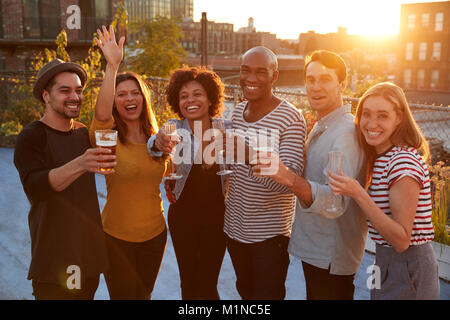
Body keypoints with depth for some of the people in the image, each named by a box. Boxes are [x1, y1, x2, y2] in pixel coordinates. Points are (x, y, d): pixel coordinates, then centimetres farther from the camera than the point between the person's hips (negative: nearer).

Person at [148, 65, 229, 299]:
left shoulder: (226, 128, -6)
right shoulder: (175, 129, -8)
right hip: (182, 216, 0)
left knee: (208, 285, 6)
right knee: (188, 282, 12)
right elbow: (154, 146, -29)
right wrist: (158, 143, -51)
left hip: (216, 216, 0)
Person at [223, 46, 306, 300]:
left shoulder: (290, 118, -17)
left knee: (268, 296, 9)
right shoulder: (238, 112, 4)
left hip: (269, 232, -6)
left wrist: (249, 155, -40)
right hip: (235, 227, 6)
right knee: (245, 292, 23)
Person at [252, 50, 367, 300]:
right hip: (314, 250, 9)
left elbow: (335, 201, -37)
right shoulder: (320, 127, 8)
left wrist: (289, 178, -51)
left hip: (331, 259, -9)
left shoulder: (346, 133, -23)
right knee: (314, 296, 23)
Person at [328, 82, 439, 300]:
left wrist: (359, 195, -31)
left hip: (408, 274, -8)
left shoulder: (404, 161, -23)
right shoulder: (379, 158, 5)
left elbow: (402, 240, -24)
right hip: (389, 265, 9)